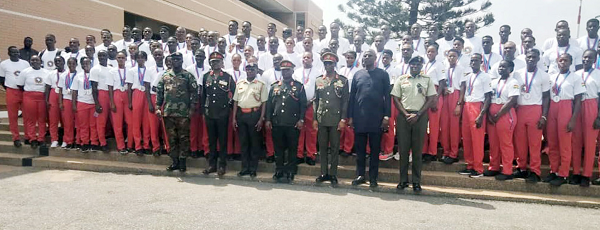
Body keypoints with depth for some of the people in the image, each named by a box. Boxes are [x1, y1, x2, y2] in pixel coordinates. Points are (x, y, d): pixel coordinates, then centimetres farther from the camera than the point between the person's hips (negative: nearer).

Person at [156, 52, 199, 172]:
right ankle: (174, 161, 18)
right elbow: (159, 91, 11)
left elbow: (194, 93, -1)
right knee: (171, 138, 9)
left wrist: (192, 108, -8)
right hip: (168, 112, 4)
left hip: (183, 113, -3)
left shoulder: (188, 76, 2)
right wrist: (158, 107, 2)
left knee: (184, 138, 1)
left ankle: (182, 162, 10)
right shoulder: (165, 75, 12)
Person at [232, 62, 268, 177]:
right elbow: (235, 101, 12)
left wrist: (261, 119, -9)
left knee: (254, 143, 3)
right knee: (243, 142, 8)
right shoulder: (239, 83, 11)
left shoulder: (261, 85, 0)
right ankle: (245, 168, 18)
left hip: (254, 114, -3)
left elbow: (264, 103, -2)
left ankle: (253, 169, 12)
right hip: (241, 114, 4)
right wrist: (234, 118, 6)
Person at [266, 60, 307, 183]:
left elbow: (303, 105, 2)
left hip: (293, 124, -2)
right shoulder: (274, 86, 13)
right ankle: (279, 172, 17)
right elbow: (269, 104, 12)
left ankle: (290, 173, 12)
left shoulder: (299, 86, 6)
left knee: (292, 149, 3)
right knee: (278, 149, 7)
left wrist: (301, 120, -7)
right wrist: (268, 119, 4)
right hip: (277, 124, 2)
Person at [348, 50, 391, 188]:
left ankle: (373, 177, 13)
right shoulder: (357, 75, 11)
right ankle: (360, 175, 18)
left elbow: (387, 96, 1)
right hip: (359, 118, 2)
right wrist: (350, 116, 3)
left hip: (376, 118, -2)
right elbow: (352, 96, 10)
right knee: (360, 148, 7)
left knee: (375, 149, 5)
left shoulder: (383, 74, 5)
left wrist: (386, 116, -7)